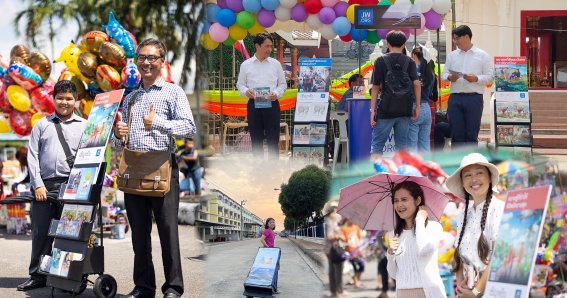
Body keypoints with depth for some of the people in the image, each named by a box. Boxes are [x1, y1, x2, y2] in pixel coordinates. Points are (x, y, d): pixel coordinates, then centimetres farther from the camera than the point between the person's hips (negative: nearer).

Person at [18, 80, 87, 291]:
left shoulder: (84, 126, 9)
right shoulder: (42, 125, 13)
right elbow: (33, 156, 8)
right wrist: (38, 185, -3)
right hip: (44, 186, 1)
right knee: (41, 232, 2)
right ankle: (37, 276, 9)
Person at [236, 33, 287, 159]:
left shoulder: (275, 64, 7)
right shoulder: (246, 65, 6)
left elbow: (283, 84, 10)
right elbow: (240, 84, 10)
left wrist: (276, 94, -10)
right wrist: (246, 91, -12)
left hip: (271, 104, 0)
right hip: (254, 104, 0)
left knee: (273, 139, -3)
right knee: (256, 139, 5)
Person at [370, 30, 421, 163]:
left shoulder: (381, 61, -1)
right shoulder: (409, 62, 5)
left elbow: (375, 87, -3)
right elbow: (417, 84, -4)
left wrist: (372, 110, 0)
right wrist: (417, 107, 2)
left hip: (386, 109, -3)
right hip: (404, 110, 3)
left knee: (376, 145, 2)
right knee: (402, 144, 10)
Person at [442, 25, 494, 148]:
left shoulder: (482, 55, 5)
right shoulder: (452, 55, 15)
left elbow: (490, 76, 1)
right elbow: (444, 73, 15)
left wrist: (476, 78, -16)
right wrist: (449, 77, -7)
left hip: (474, 98, -3)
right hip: (455, 97, 3)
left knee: (472, 134, 0)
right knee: (456, 133, 2)